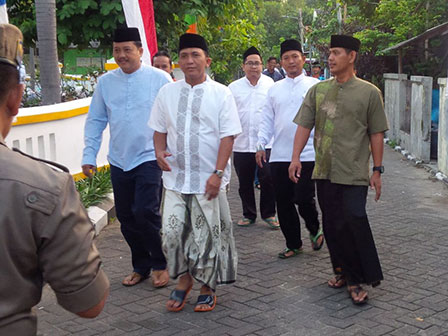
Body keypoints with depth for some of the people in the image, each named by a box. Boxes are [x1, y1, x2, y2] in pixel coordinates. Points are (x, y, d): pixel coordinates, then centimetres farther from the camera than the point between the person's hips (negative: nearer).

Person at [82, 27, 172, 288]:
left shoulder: (160, 79, -5)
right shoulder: (105, 82, 5)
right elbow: (96, 121, 11)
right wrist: (89, 155, 5)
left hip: (150, 158, -4)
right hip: (119, 161, 4)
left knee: (145, 213, -12)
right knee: (126, 217, 10)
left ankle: (160, 264, 10)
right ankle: (141, 266, 28)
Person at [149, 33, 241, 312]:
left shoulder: (221, 94, -2)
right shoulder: (167, 93, 8)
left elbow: (228, 136, -6)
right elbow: (159, 129, 16)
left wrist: (218, 173, -14)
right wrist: (160, 151, -5)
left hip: (208, 181, -3)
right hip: (175, 177, 3)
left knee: (207, 236, 4)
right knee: (172, 232, 0)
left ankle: (208, 289, 24)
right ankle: (184, 279, 25)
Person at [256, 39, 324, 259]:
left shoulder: (315, 86, 3)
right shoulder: (275, 89, 12)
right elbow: (267, 120, 14)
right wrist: (261, 145, 3)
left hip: (307, 154, -4)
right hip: (279, 156, 4)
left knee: (303, 199, -9)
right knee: (283, 202, 7)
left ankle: (314, 231, 23)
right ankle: (293, 244, 23)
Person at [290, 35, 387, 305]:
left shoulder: (369, 92, 0)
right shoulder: (318, 90, 9)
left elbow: (376, 133, 1)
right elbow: (304, 125, 7)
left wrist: (377, 170, -1)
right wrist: (296, 157, -3)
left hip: (354, 173, -4)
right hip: (324, 171, 4)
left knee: (354, 223, -10)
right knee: (332, 225, 9)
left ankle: (357, 279, 3)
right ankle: (344, 271, 25)